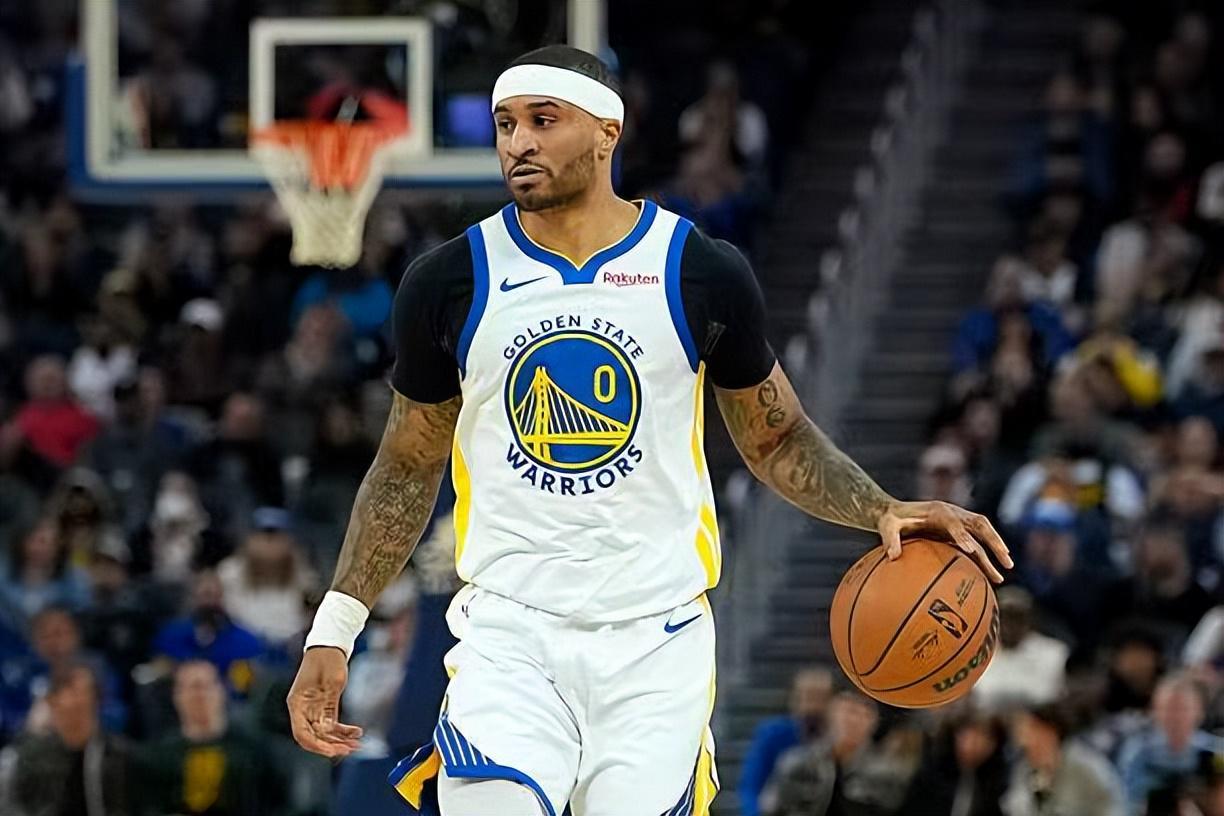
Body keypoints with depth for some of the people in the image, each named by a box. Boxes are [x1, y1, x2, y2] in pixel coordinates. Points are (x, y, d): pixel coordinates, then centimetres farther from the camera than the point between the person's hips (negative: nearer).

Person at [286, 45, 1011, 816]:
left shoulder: (702, 274, -1)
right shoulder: (450, 282, 1)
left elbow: (777, 440, 11)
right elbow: (408, 468, 13)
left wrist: (883, 512, -7)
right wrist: (334, 630, 7)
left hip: (656, 637, 0)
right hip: (509, 634, 0)